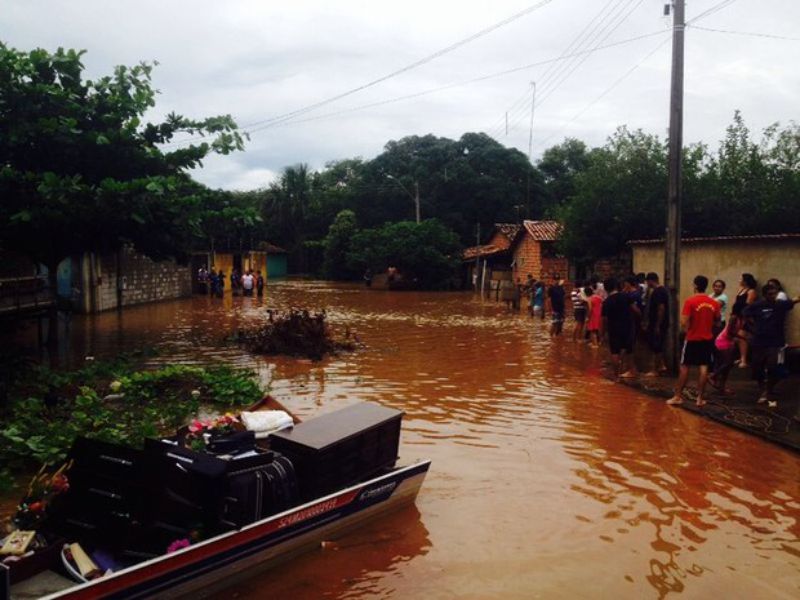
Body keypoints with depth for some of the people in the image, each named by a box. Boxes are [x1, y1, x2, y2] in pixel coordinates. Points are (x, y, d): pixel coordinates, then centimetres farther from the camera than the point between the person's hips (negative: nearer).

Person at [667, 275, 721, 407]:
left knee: (685, 367, 7)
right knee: (704, 368, 5)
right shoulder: (713, 303, 0)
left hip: (692, 338, -3)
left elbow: (684, 322, -17)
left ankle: (678, 396, 11)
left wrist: (685, 329, 3)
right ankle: (700, 398, 7)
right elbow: (717, 319, 10)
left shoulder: (690, 301, -14)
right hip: (707, 339, 3)